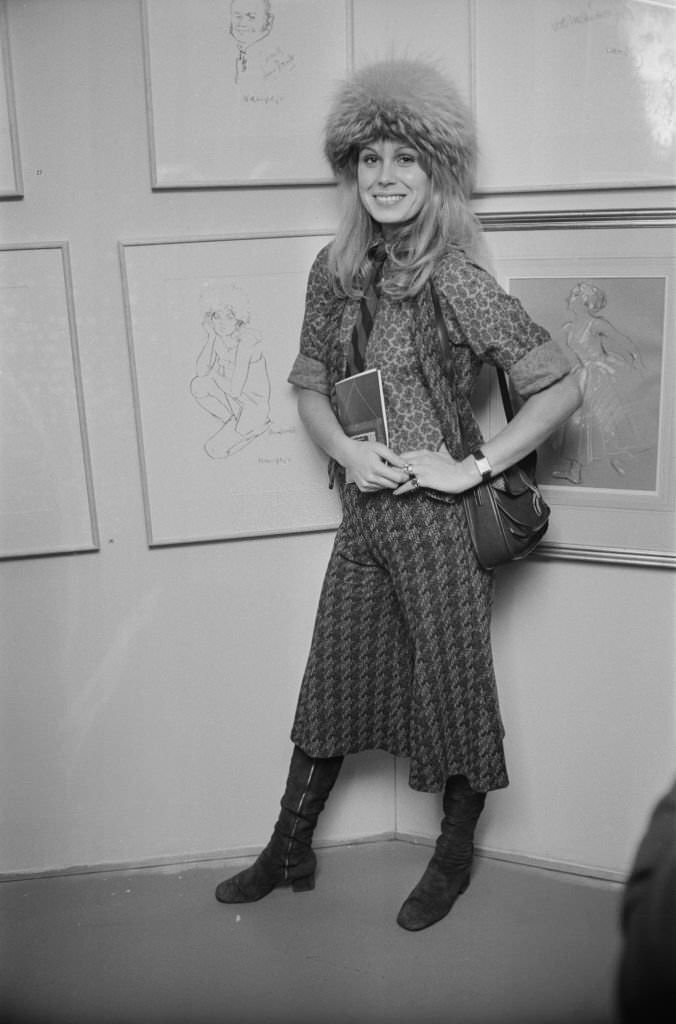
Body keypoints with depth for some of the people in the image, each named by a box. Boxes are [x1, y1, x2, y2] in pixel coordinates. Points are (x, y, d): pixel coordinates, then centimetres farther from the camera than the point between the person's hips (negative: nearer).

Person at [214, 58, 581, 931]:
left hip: (440, 519, -5)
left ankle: (454, 858, 34)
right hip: (365, 513, 6)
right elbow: (310, 382, 11)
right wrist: (345, 449, -7)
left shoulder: (455, 282, -14)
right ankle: (290, 851, 34)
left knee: (452, 683, 9)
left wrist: (474, 467, -16)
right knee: (332, 674, 16)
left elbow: (559, 386, -14)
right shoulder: (335, 271, 3)